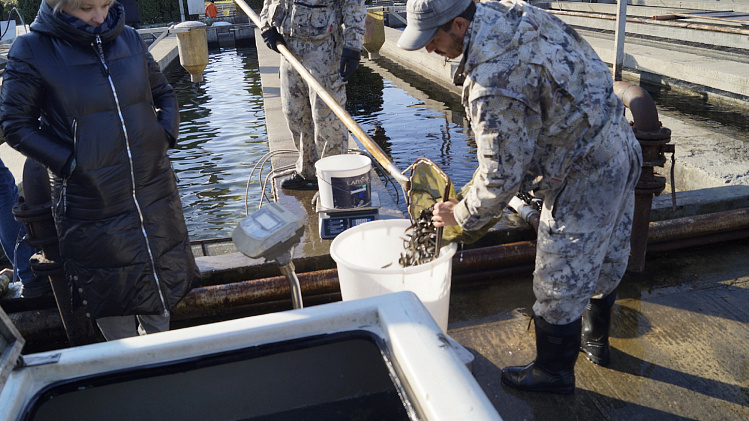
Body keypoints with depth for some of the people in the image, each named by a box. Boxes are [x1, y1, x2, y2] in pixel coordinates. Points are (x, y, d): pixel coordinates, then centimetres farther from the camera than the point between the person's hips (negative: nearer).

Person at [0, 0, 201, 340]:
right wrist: (70, 163, -14)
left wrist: (166, 135, 0)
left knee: (161, 283, 17)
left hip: (154, 194, 4)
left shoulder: (128, 38, 2)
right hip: (92, 207, -4)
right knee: (113, 295, 11)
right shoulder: (32, 50, -9)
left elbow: (163, 93, 15)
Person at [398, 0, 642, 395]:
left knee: (560, 282, 8)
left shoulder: (493, 84, -31)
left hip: (584, 178, -10)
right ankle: (596, 340, 51)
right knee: (603, 261, 27)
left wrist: (461, 215, -6)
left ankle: (554, 373, 31)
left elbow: (502, 175, -24)